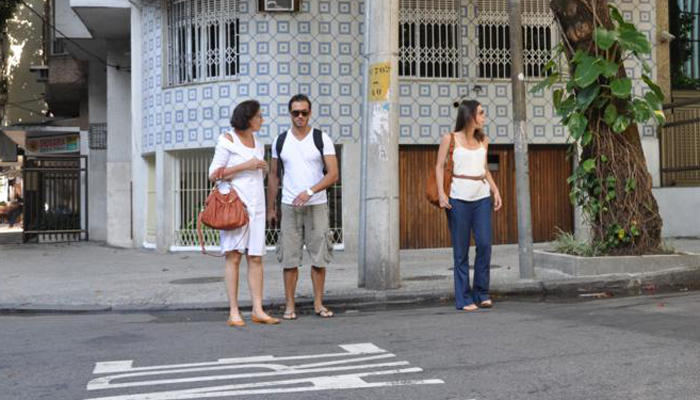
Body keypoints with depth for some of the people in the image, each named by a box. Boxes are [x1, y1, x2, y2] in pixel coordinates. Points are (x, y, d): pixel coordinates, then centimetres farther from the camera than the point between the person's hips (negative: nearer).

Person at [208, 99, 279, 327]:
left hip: (255, 205, 6)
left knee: (256, 258, 1)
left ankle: (258, 311, 2)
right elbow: (213, 174, -7)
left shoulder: (257, 144, 16)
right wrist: (245, 166, -12)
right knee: (234, 256, -7)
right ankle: (234, 313, -5)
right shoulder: (227, 140, -3)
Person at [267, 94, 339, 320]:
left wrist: (310, 191, -20)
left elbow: (333, 174, -7)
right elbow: (273, 176, 13)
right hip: (289, 207, 1)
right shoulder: (280, 141, 7)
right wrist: (270, 208, 10)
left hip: (317, 206, -1)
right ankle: (290, 305, 7)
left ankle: (318, 304, 11)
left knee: (319, 257, 1)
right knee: (289, 257, 0)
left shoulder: (322, 139, 0)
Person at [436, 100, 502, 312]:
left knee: (484, 244, -4)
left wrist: (495, 190, 11)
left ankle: (481, 293, 10)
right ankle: (464, 298, 6)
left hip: (482, 197, 4)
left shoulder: (483, 140, 13)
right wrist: (441, 193, -10)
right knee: (461, 250, 0)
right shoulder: (450, 138, 0)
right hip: (459, 198, -4)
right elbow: (440, 166, 1)